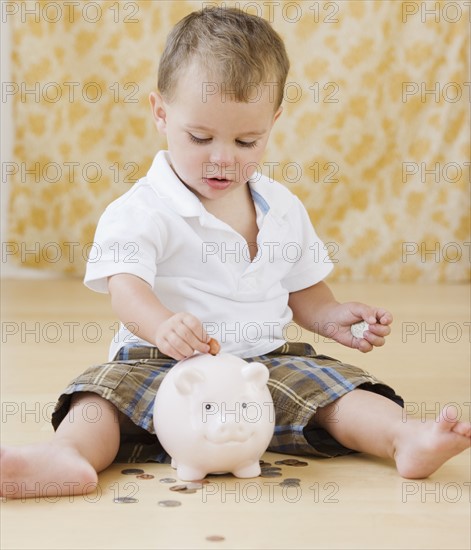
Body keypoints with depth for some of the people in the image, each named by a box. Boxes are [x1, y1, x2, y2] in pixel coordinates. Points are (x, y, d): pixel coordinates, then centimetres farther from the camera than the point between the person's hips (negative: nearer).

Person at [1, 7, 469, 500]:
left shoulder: (282, 208, 11)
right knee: (112, 385, -29)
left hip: (268, 363, 4)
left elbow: (301, 289, 24)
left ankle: (404, 439, -36)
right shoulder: (142, 211, -7)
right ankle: (69, 455, -53)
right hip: (164, 366, -4)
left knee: (332, 383, -18)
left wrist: (332, 317, 3)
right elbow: (127, 288, -23)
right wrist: (163, 327, -44)